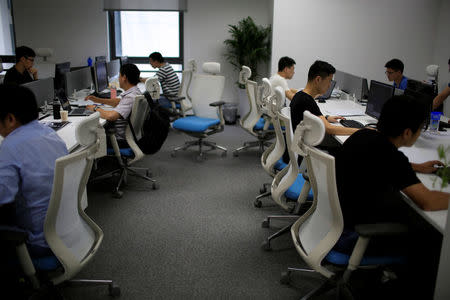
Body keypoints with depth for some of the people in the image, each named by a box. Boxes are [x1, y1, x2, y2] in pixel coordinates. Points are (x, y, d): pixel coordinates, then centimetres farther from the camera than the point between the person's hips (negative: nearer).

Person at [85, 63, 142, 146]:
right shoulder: (134, 91, 6)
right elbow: (119, 101, 25)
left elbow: (111, 116, -36)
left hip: (121, 139, -9)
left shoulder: (131, 97, -27)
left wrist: (96, 108, -16)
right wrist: (98, 100, 18)